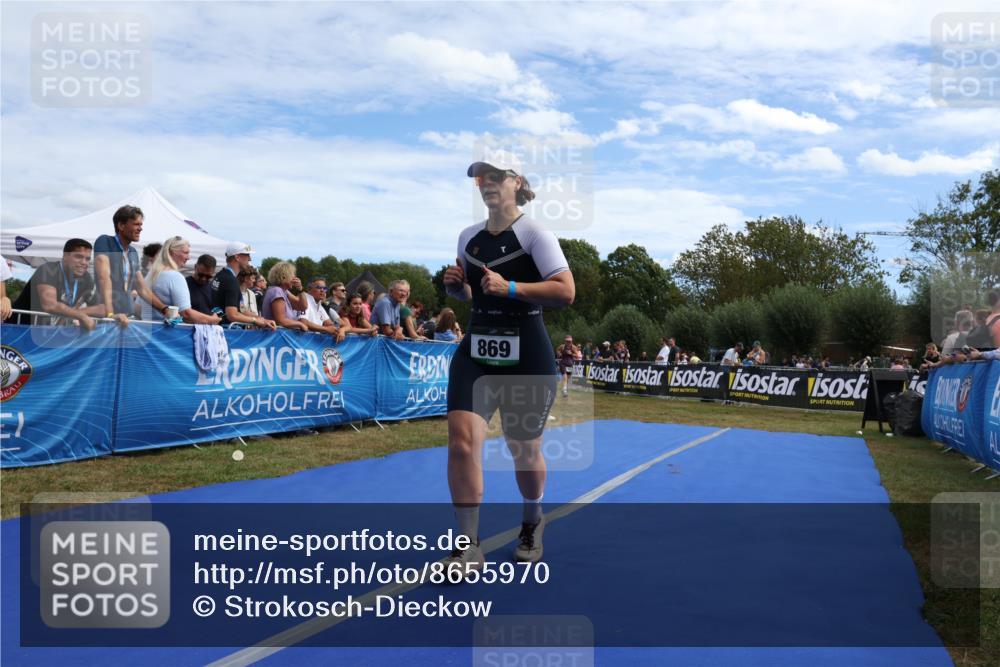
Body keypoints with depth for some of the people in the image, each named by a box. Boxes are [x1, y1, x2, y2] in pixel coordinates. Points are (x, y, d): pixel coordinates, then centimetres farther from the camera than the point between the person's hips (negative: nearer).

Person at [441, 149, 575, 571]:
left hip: (527, 358, -4)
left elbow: (566, 291, -17)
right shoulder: (468, 237, 11)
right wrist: (455, 286, 1)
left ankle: (531, 523, 39)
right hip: (475, 352, 4)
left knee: (524, 450, 9)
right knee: (462, 440, -13)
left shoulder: (534, 235, -7)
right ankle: (468, 546, -3)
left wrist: (510, 287, -23)